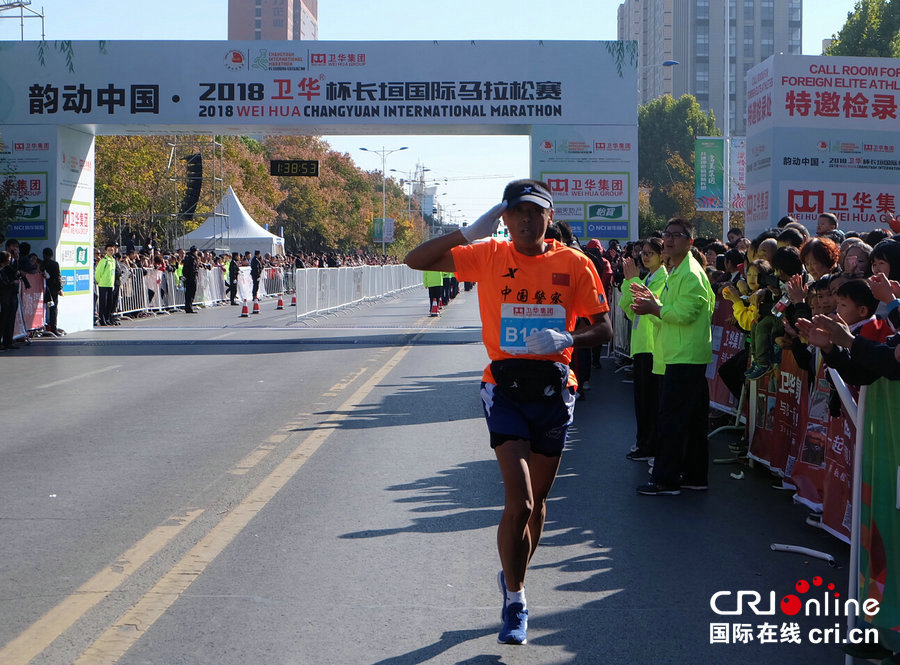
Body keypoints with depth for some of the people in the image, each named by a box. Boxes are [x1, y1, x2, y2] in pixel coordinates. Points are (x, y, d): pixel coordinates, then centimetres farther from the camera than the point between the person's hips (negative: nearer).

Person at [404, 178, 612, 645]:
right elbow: (416, 261, -3)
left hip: (554, 391, 2)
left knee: (537, 499, 14)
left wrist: (568, 339, -20)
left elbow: (604, 329, 0)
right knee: (519, 503, -13)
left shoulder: (574, 264, -1)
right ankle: (515, 602, 3)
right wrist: (469, 232, -14)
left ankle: (513, 579, 39)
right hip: (505, 391, -2)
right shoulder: (488, 256, -1)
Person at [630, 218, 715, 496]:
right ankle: (695, 476, 19)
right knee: (692, 420, 13)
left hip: (685, 358, -11)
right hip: (682, 356, 11)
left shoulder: (691, 274, -15)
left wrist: (654, 308, -13)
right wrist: (655, 301, 10)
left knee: (671, 420, -8)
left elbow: (685, 313, -23)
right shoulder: (677, 272, 19)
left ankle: (665, 480, -5)